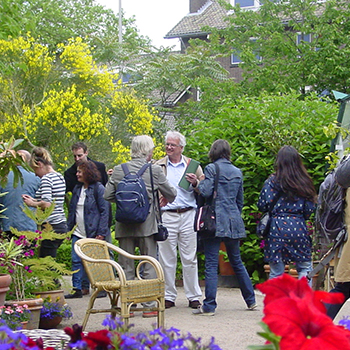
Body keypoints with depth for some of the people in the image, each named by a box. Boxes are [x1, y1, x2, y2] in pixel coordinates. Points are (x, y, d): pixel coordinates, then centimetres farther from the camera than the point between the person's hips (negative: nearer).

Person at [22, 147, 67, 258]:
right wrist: (34, 200, 16)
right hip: (62, 225, 9)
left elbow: (47, 204, -23)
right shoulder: (60, 177, 15)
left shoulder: (46, 178, -12)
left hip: (51, 227, -9)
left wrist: (32, 204, -7)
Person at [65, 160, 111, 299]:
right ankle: (77, 289, 7)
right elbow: (72, 210, 19)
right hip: (78, 234, 6)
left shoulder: (98, 188, -7)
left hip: (93, 234, -6)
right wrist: (69, 228, 11)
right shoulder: (77, 189, 14)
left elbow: (104, 211, -10)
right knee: (76, 261, 3)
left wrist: (101, 233, -16)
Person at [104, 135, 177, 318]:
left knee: (126, 267, 8)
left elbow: (107, 196, 1)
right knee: (149, 266, 5)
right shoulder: (154, 170, -6)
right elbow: (172, 194, 3)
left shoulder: (118, 170, 0)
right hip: (147, 225, -2)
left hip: (124, 225, 2)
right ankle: (149, 306, 6)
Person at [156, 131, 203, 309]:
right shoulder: (158, 166, 11)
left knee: (190, 258, 2)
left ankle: (193, 296, 8)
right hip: (166, 216, 0)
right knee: (166, 258, 1)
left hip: (188, 215, 0)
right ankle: (168, 296, 9)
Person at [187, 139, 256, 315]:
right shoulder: (237, 172, 14)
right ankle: (251, 300, 23)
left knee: (211, 264, -6)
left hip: (215, 220, -6)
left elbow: (206, 192, -13)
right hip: (233, 221, 6)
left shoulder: (211, 168, -4)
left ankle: (209, 306, -8)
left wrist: (196, 183, 3)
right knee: (237, 262, 17)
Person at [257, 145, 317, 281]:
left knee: (276, 272, 5)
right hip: (298, 228, 1)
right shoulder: (304, 181, 2)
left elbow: (262, 206, -5)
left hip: (277, 228, -1)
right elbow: (310, 209, 2)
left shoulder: (272, 181, -3)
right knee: (305, 267, 9)